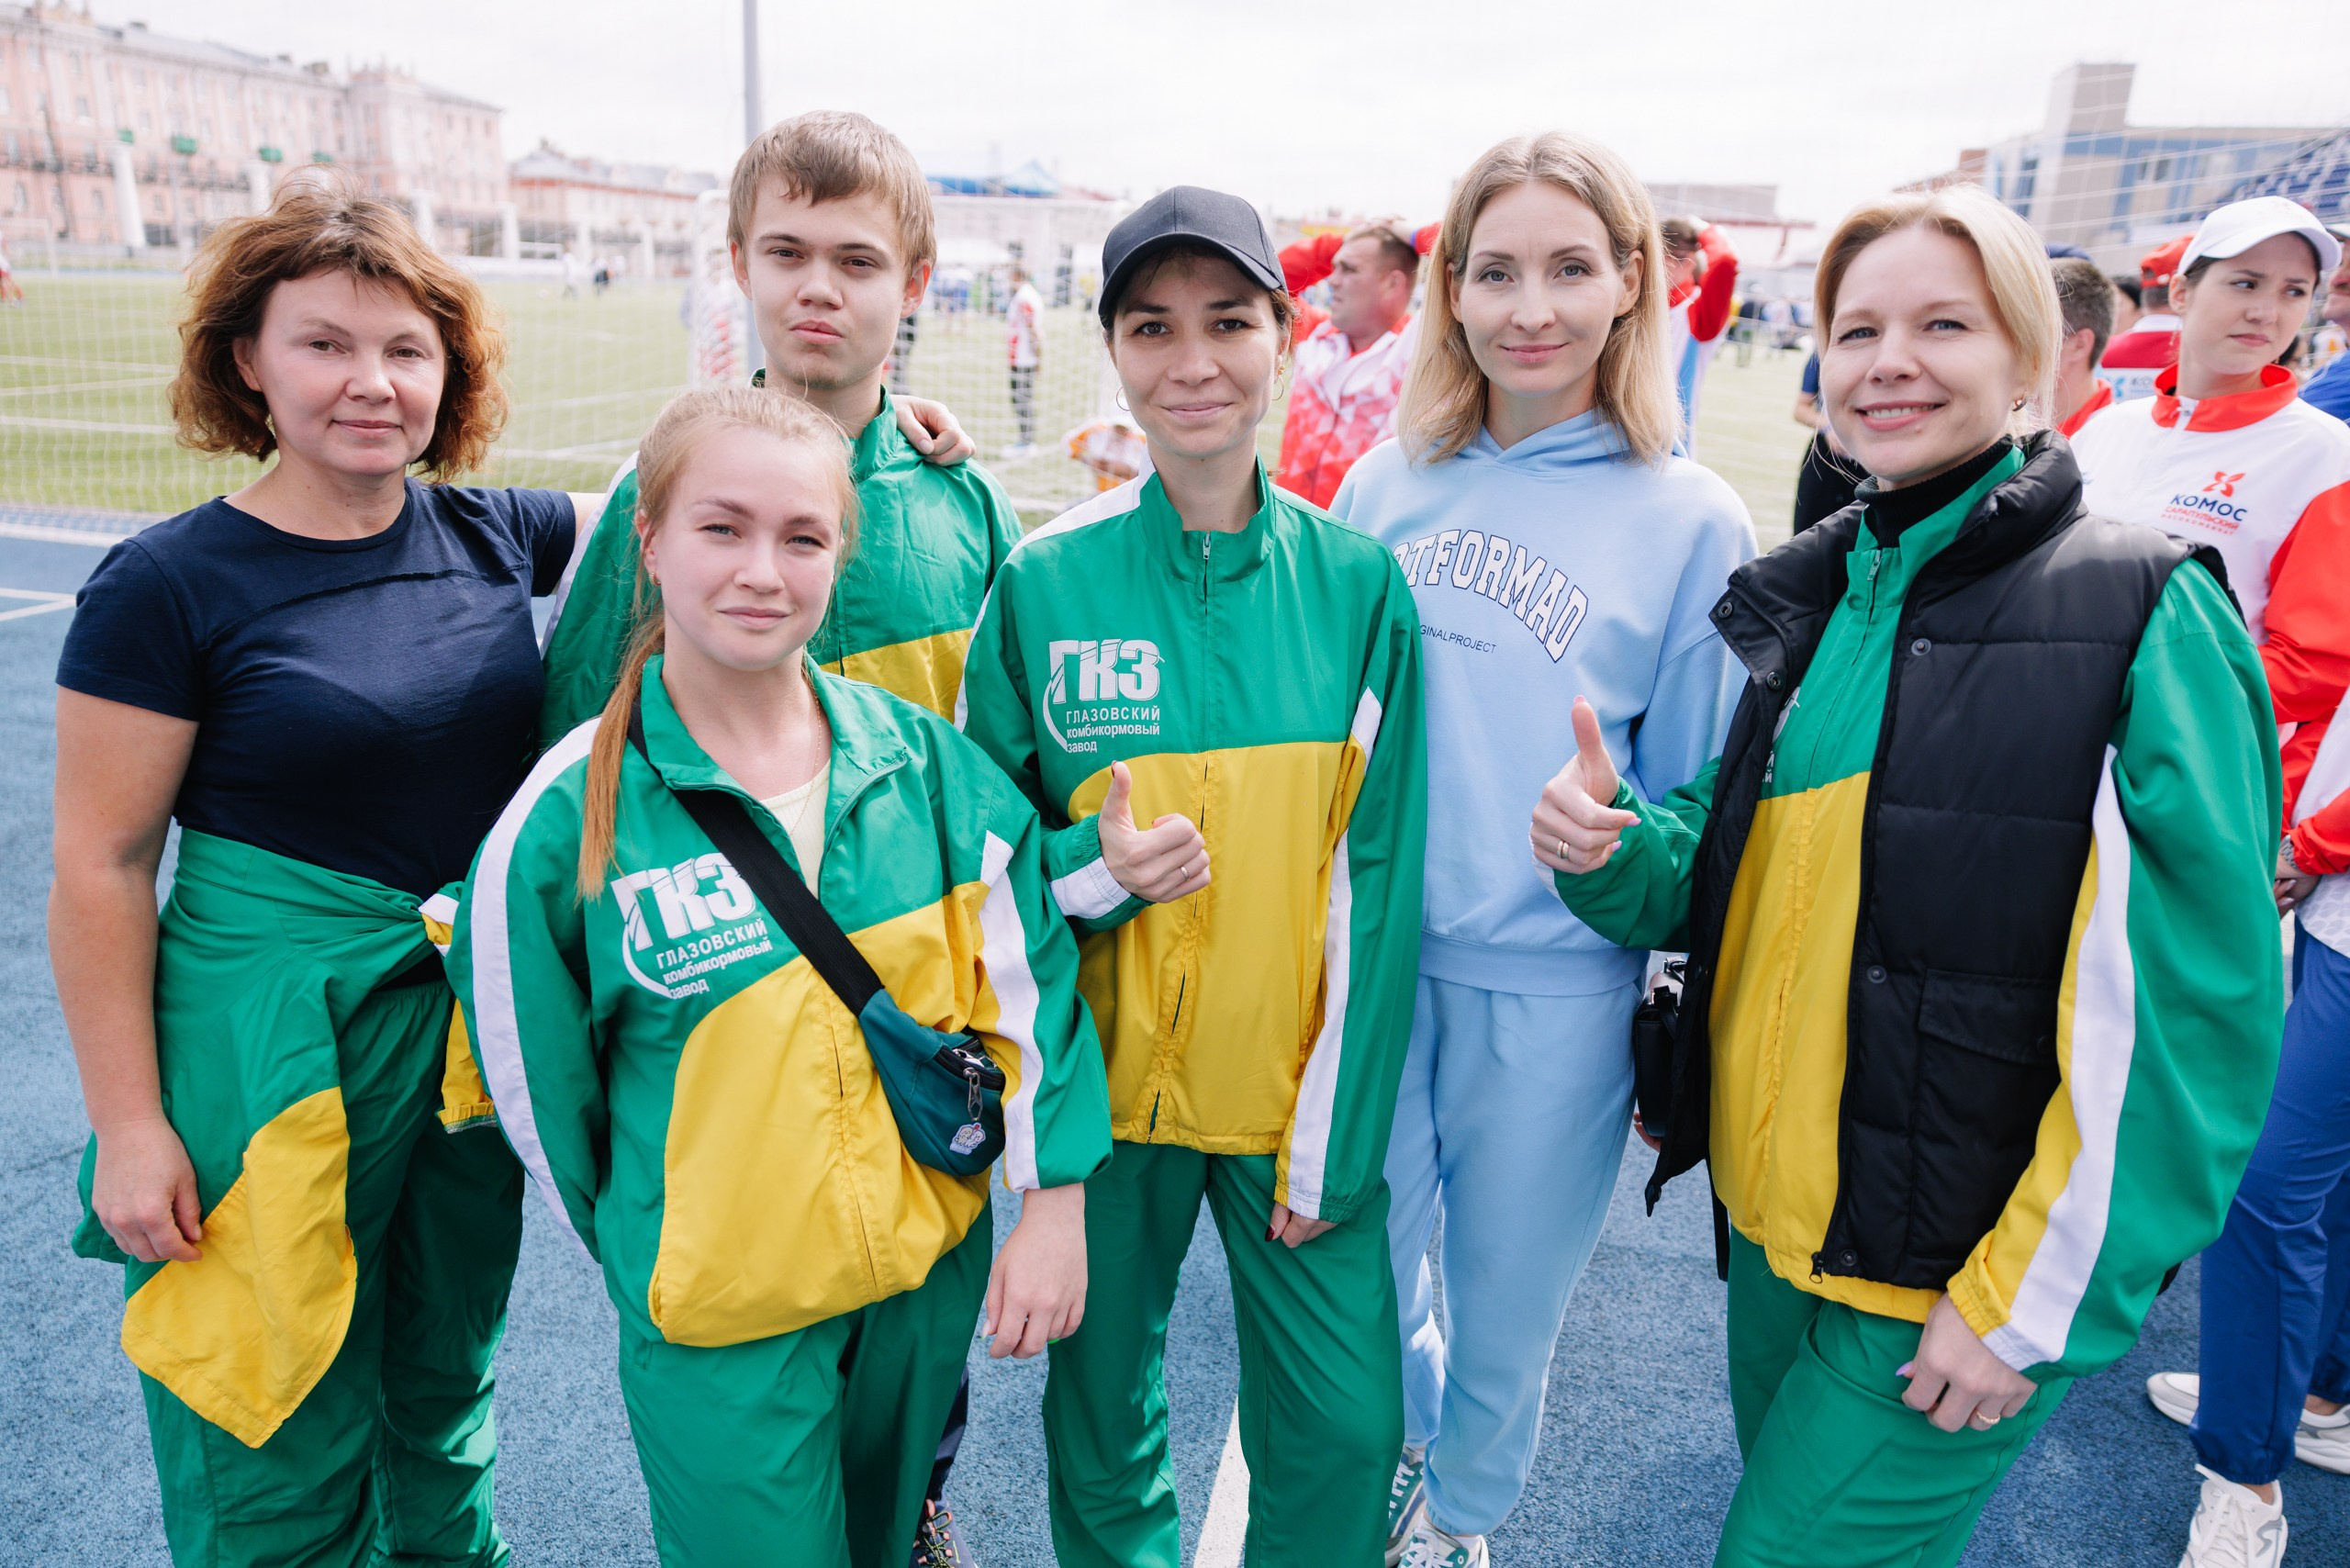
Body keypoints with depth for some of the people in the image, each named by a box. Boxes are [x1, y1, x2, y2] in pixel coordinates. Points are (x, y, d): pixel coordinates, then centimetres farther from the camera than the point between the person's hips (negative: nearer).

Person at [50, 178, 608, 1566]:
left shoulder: (491, 536, -1)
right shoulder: (168, 587, -12)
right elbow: (103, 867, -9)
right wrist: (128, 1125, -9)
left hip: (477, 1027, 4)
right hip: (275, 1043, -4)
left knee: (449, 1384, 23)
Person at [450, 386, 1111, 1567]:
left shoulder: (926, 762, -8)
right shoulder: (570, 818, -15)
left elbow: (1028, 982, -3)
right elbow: (535, 1080, -3)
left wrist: (1053, 1201, -5)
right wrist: (635, 1256, 7)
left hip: (934, 1270, 3)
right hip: (721, 1315, -3)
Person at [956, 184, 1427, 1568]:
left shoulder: (1358, 582, -7)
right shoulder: (1045, 582, -7)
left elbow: (1378, 875, -4)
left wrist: (1333, 1137, -5)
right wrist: (1095, 868, -19)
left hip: (1301, 1092, 0)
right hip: (1103, 1087, 1)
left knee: (1348, 1424, 9)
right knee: (1100, 1415, 18)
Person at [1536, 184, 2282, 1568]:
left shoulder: (2145, 615, -14)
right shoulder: (1812, 599, 4)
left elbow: (2193, 1011, -16)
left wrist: (2036, 1299, -15)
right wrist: (1612, 854, -13)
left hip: (1958, 1275, -6)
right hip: (1776, 1216, 6)